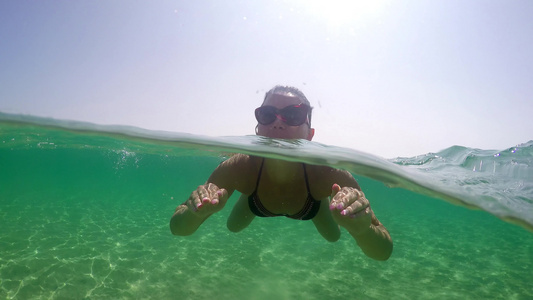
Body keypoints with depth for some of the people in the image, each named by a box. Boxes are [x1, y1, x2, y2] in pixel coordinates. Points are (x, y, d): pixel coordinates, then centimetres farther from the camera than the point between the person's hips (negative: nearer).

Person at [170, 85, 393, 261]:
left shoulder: (327, 172, -45)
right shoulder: (239, 168, -43)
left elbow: (384, 252, -41)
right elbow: (177, 228, -35)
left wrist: (362, 229, -65)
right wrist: (195, 213, -59)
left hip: (314, 202, 0)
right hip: (255, 201, 1)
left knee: (333, 236, 26)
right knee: (233, 226, 27)